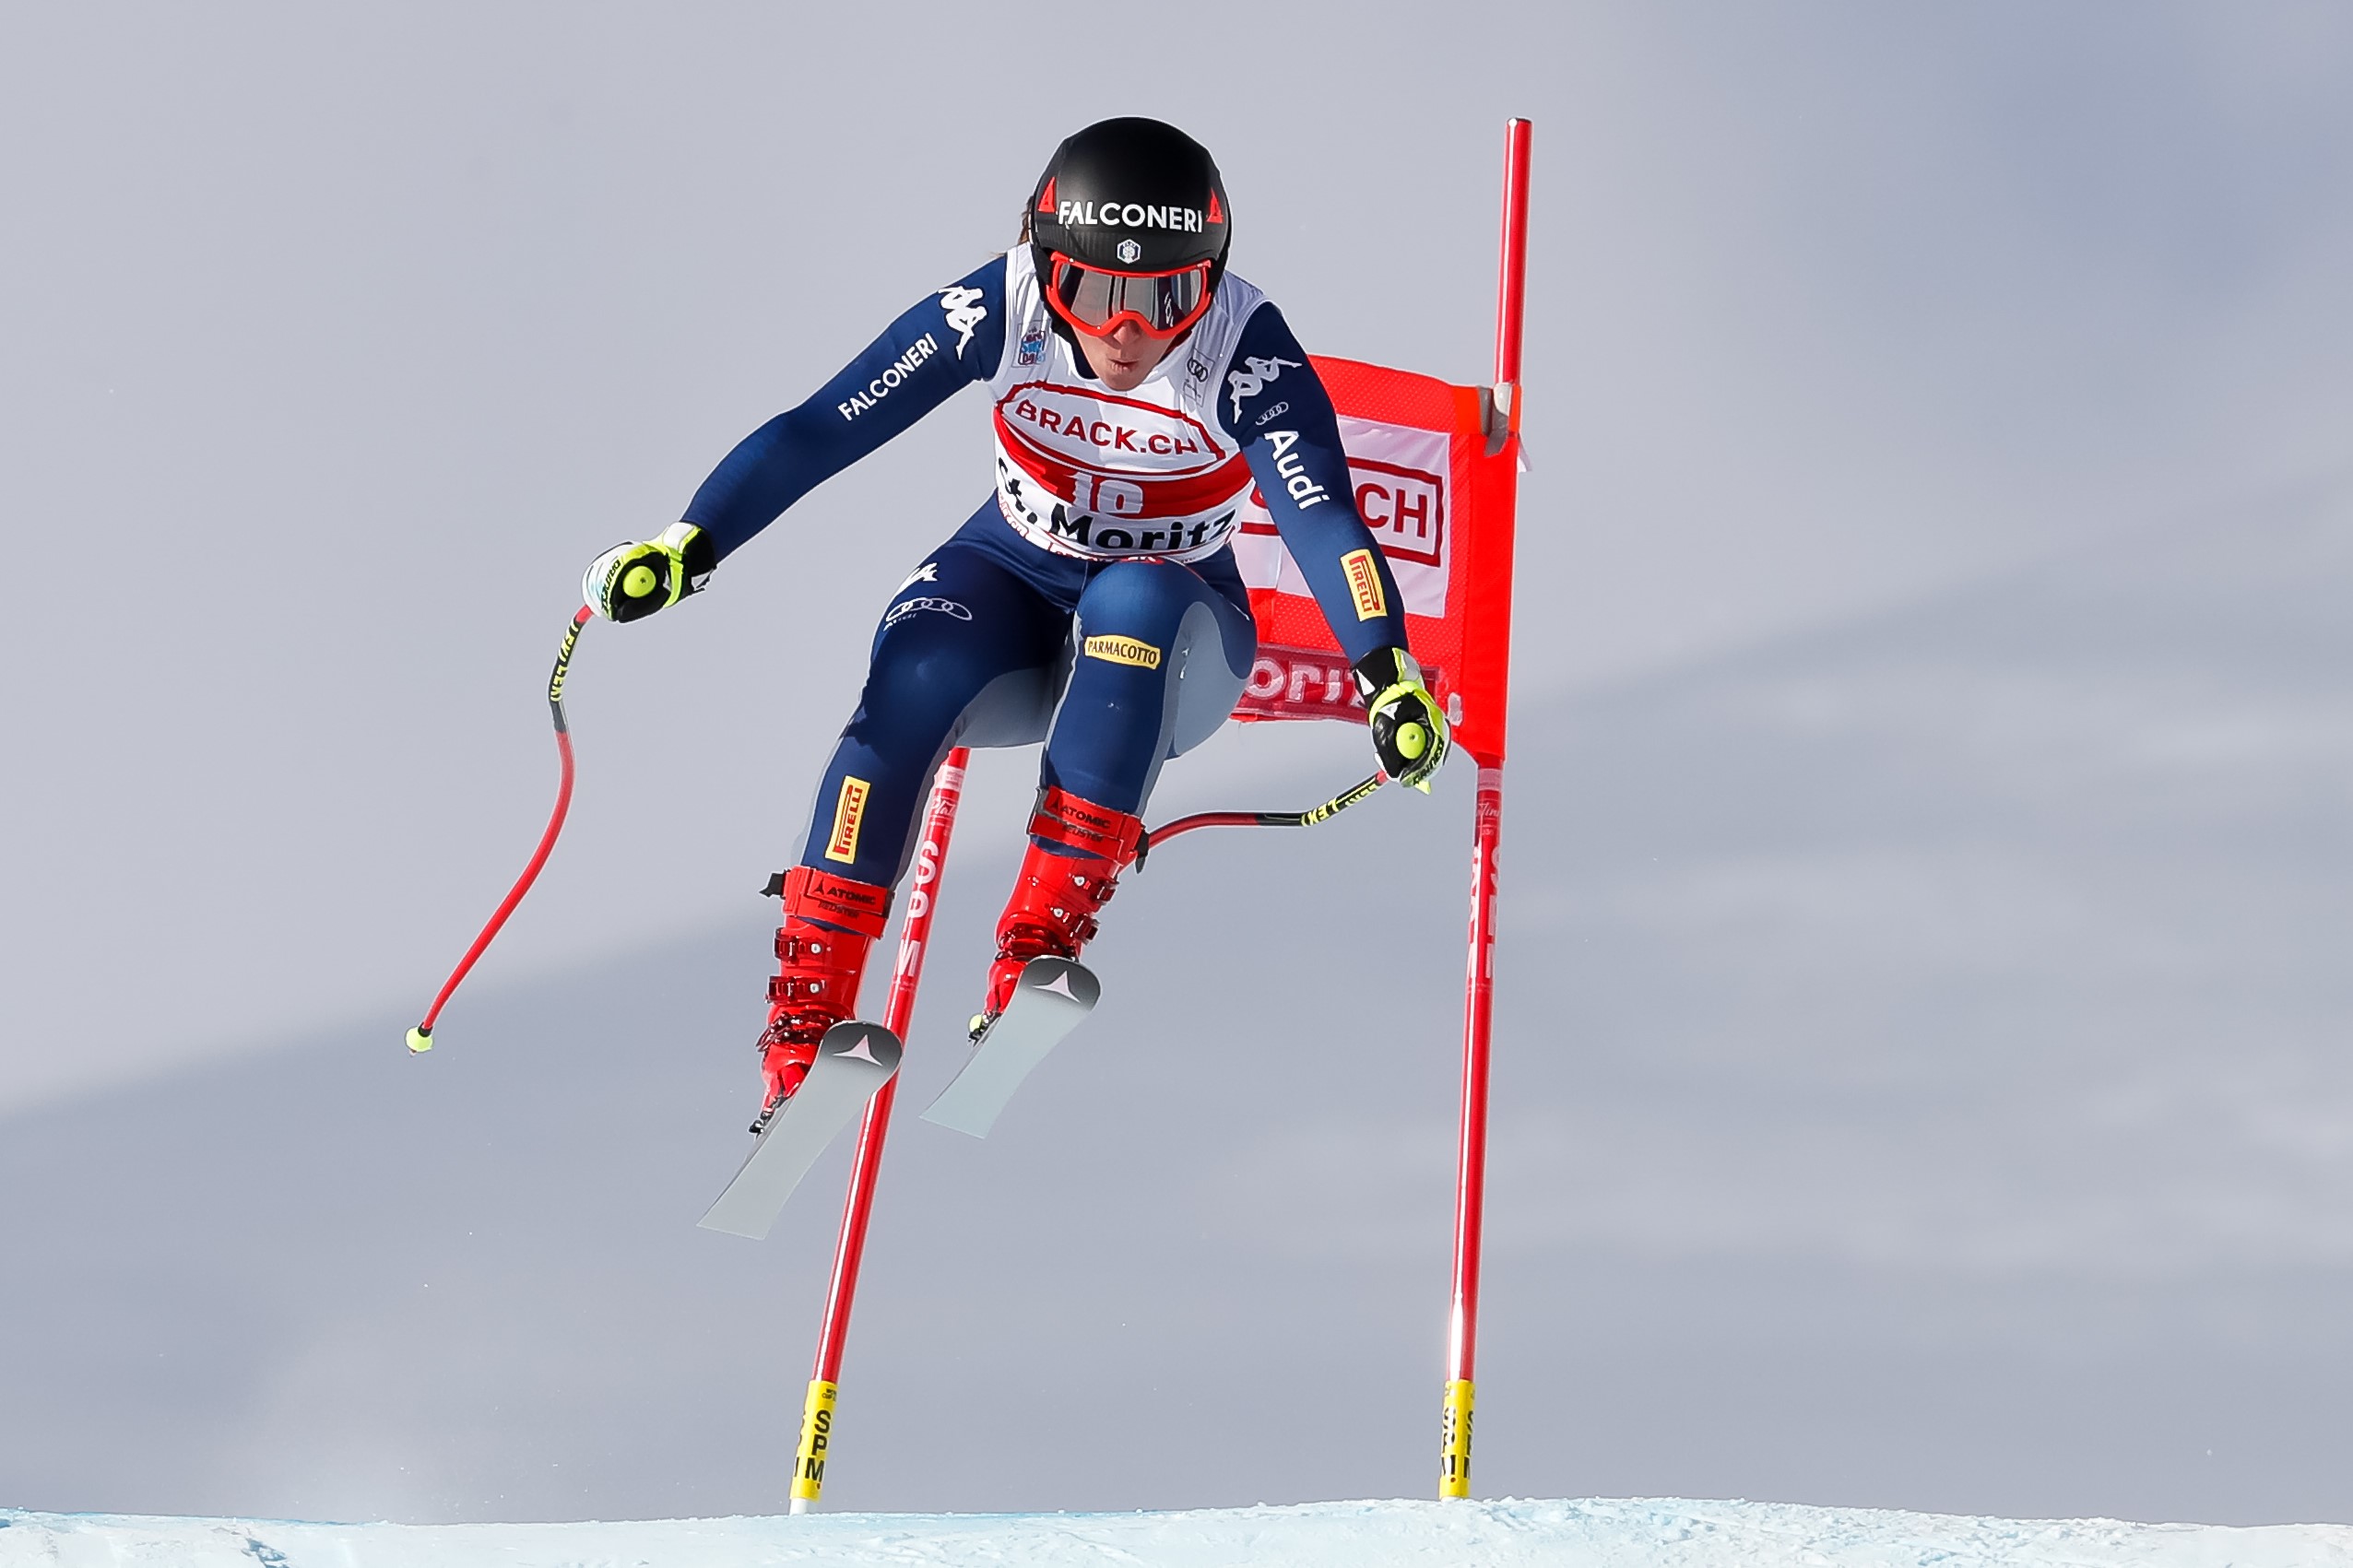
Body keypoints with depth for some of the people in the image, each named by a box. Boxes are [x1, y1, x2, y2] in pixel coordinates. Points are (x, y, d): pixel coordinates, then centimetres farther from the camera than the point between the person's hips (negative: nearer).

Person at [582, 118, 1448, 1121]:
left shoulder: (1246, 358, -24)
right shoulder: (1002, 311, -19)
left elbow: (1323, 520, -36)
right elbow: (821, 432, -18)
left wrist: (1389, 675, -53)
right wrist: (687, 545, -30)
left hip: (1178, 637, -1)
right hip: (1011, 588, 1)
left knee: (1133, 602, -36)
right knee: (917, 676, -31)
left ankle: (1045, 931, -36)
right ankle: (806, 1006, -28)